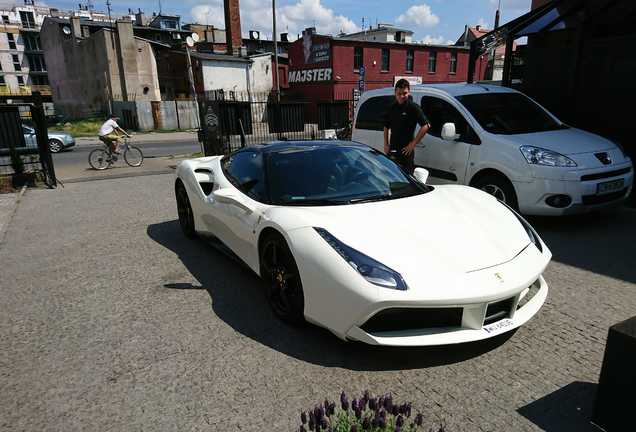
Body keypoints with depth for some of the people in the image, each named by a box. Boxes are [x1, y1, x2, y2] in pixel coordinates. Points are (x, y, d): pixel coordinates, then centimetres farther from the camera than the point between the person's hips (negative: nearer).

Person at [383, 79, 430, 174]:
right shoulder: (392, 108, 9)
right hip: (392, 149, 6)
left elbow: (426, 126, -16)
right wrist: (386, 144, 10)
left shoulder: (413, 107, -8)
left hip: (406, 150, -6)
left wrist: (413, 144, -16)